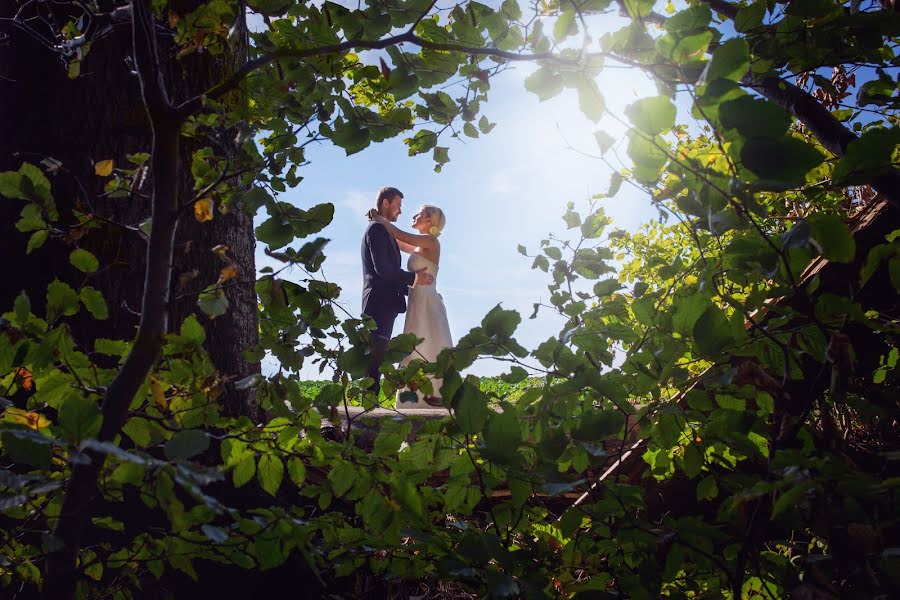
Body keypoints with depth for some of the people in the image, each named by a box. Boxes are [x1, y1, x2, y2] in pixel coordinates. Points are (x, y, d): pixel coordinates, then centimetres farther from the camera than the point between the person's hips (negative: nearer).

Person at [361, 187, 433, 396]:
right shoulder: (377, 228, -7)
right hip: (380, 302, -10)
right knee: (376, 353, -12)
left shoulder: (382, 230, 24)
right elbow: (382, 268, -18)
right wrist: (413, 278, -13)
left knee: (377, 355, 7)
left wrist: (410, 286, 18)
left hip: (384, 303, 10)